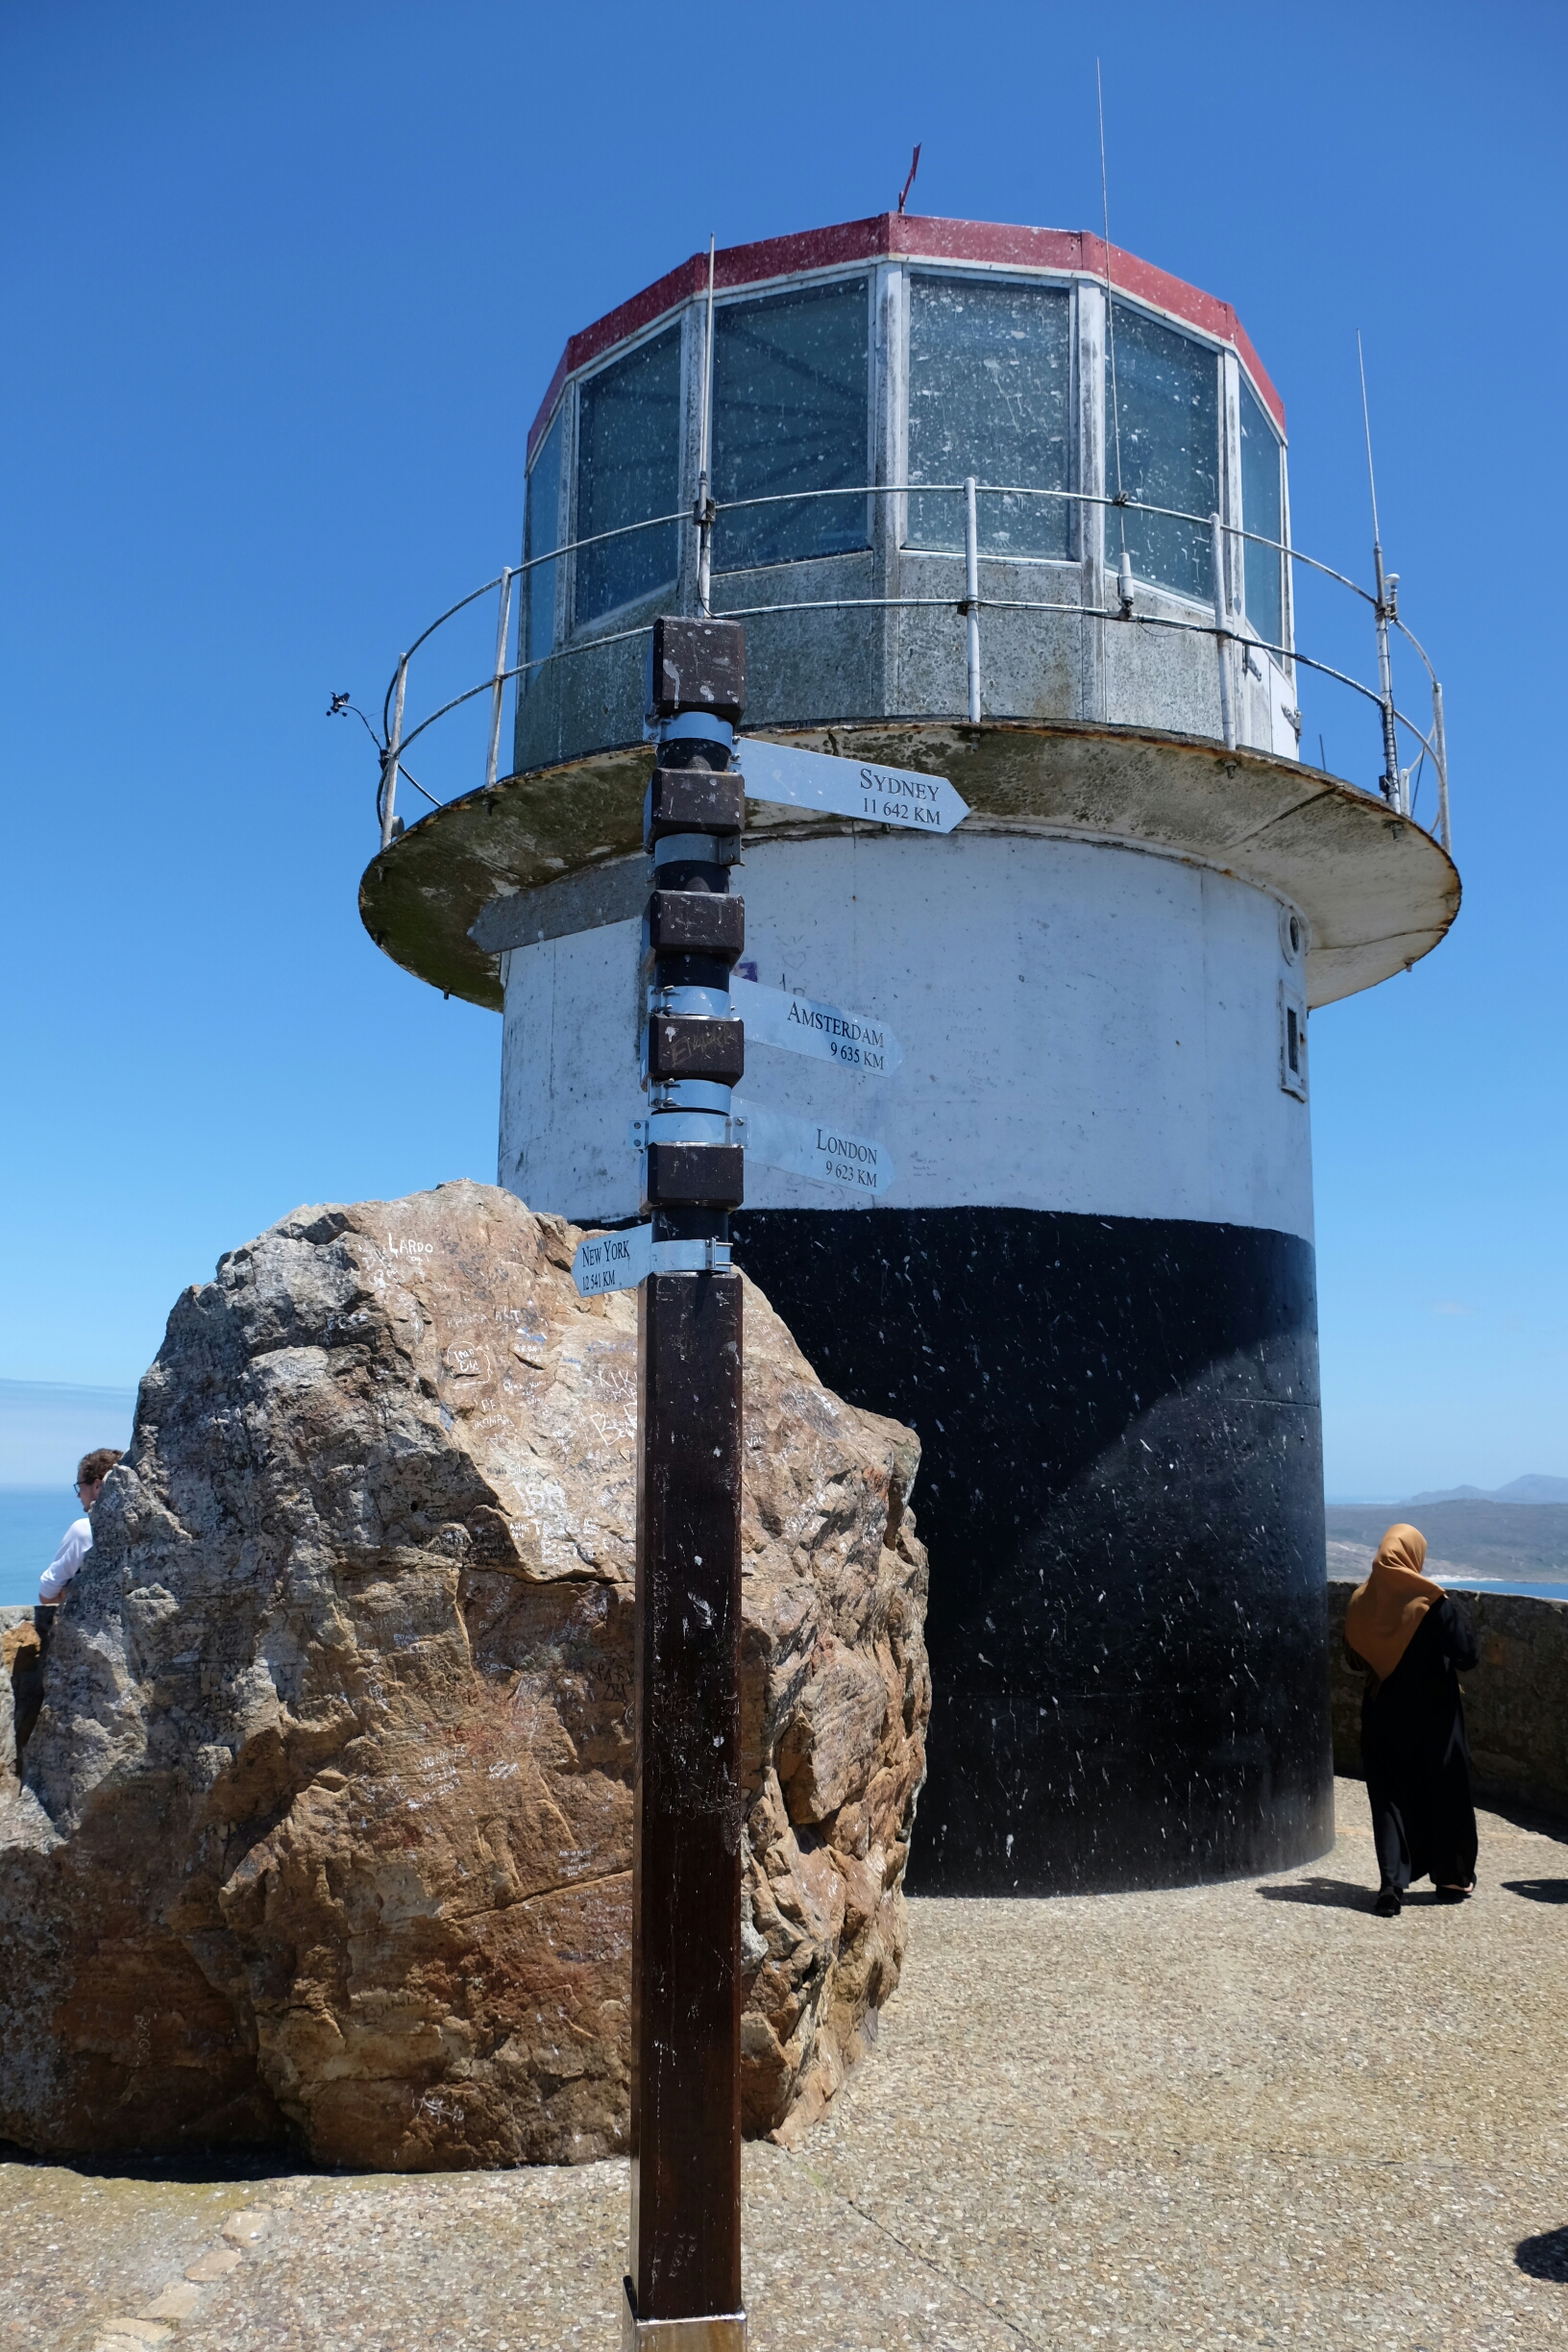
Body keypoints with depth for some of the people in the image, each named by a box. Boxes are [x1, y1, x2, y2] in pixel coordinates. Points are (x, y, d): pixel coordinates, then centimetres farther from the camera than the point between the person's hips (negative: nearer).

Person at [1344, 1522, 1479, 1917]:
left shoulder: (1361, 1601, -4)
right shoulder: (1433, 1602, -16)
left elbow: (1355, 1655, 6)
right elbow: (1468, 1656, -12)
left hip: (1383, 1715, 2)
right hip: (1433, 1717, -2)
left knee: (1390, 1797, 7)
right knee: (1444, 1793, 14)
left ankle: (1392, 1885, -3)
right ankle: (1452, 1879, 27)